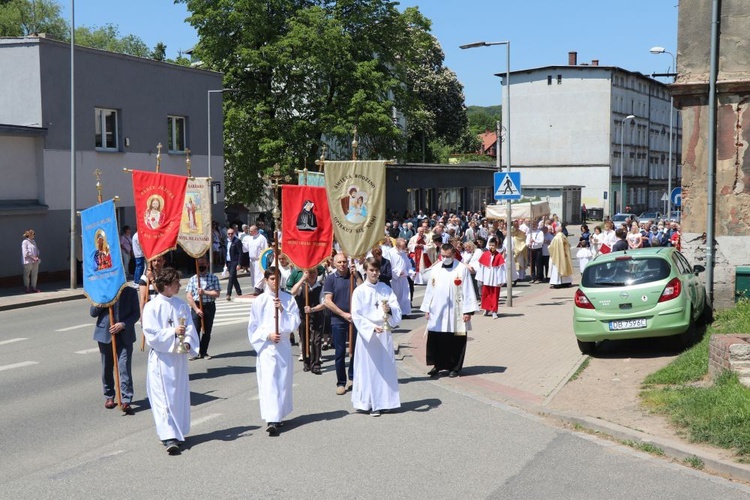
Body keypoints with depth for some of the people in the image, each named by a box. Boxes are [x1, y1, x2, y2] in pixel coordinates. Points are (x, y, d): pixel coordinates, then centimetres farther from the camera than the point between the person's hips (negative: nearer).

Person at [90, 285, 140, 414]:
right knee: (107, 368, 13)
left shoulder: (131, 292, 1)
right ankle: (109, 396, 29)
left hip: (124, 335, -2)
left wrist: (123, 324, -14)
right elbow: (93, 312, 1)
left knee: (125, 368, -10)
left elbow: (136, 313, 1)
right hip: (105, 334, 2)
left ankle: (126, 401, -11)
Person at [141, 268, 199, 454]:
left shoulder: (182, 305, 5)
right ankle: (169, 437, -10)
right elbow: (151, 334, -14)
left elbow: (190, 328, 4)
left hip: (179, 357, 5)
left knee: (180, 395, 12)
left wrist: (188, 343, -16)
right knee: (163, 397, -7)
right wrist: (173, 332, -22)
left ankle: (178, 433, 26)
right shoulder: (152, 307, -9)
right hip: (161, 358, -5)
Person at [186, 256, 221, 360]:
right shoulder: (193, 279, 2)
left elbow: (217, 294, -4)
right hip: (196, 306, -1)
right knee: (195, 329, -5)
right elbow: (189, 296, -2)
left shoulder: (213, 278, 1)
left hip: (209, 306, 1)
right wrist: (196, 309, -10)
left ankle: (203, 352, 19)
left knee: (207, 331, 6)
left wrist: (204, 292, -15)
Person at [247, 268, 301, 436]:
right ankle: (271, 420, -16)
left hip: (284, 346, 3)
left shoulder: (288, 299, 3)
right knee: (269, 383, -11)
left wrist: (283, 310, -15)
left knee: (283, 381, 9)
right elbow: (253, 327, 3)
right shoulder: (259, 301, 0)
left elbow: (296, 322, -2)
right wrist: (267, 335, -12)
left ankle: (278, 415, 25)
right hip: (266, 347, -2)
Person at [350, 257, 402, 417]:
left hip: (384, 333, 3)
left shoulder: (386, 289, 7)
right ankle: (369, 403, 7)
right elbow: (356, 315, -8)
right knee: (368, 369, -1)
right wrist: (372, 327, -19)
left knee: (385, 367, 6)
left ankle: (382, 401, 15)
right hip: (366, 333, -3)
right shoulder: (359, 291, -2)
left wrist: (390, 310, -22)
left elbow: (397, 309, 1)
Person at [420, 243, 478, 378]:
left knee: (455, 341, 2)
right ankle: (438, 365, 14)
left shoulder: (462, 269, -5)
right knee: (435, 340, 2)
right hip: (437, 311, 3)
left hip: (455, 312, -3)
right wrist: (426, 308, 9)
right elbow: (430, 290, 12)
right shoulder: (435, 269, 8)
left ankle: (455, 367, 13)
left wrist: (468, 311, -10)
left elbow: (467, 291, -6)